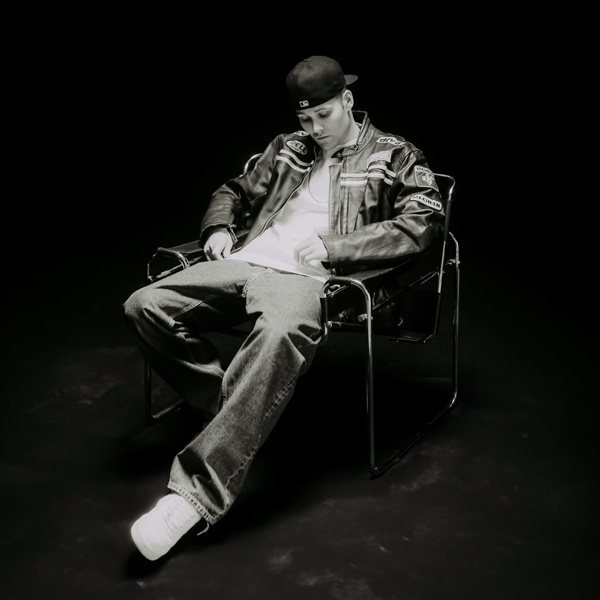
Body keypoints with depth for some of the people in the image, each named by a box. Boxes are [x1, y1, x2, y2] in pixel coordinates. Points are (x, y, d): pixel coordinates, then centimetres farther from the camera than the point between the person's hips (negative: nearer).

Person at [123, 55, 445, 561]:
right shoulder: (287, 148, 26)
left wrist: (331, 246, -12)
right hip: (244, 261, 6)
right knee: (146, 306, -16)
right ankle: (234, 411, -3)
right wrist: (219, 228, 11)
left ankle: (197, 493, -43)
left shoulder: (393, 156, 10)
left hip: (303, 276, -6)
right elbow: (235, 191, 37)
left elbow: (426, 221, -5)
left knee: (282, 334, -42)